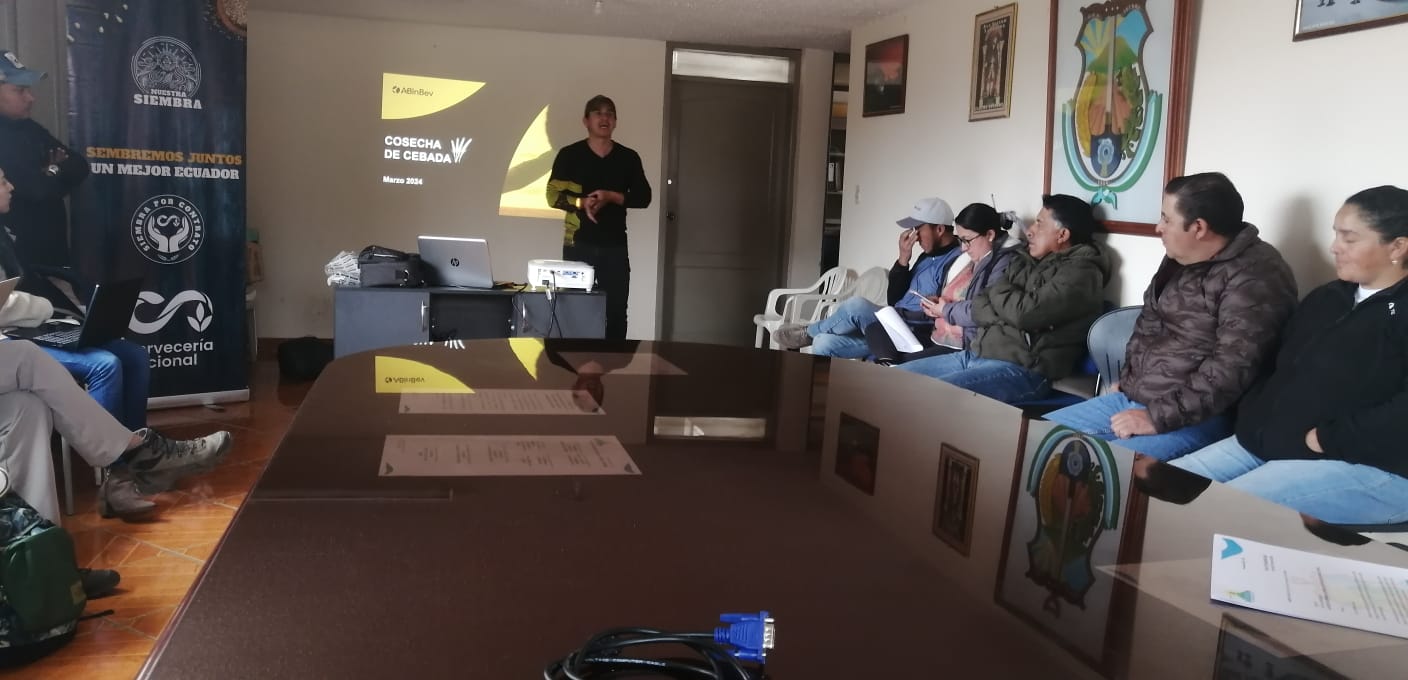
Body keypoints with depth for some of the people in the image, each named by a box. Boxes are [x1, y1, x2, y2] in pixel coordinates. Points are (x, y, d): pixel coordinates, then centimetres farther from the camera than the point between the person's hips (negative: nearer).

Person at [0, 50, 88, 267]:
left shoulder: (29, 128, 11)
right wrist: (59, 172, -4)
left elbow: (80, 165, 11)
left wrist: (55, 172, -10)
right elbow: (39, 188, -25)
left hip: (53, 244, 9)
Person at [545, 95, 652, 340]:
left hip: (615, 245, 1)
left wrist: (612, 197, -12)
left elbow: (643, 197, 5)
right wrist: (582, 203, -18)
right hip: (578, 243, -1)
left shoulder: (629, 157, 7)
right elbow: (553, 195, 0)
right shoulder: (570, 155, 3)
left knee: (616, 310, 0)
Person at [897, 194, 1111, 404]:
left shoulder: (1080, 272, -7)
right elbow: (979, 306, 12)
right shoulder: (1028, 263, 19)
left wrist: (999, 291, 1)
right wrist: (1009, 316, -9)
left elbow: (1025, 312, -20)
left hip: (1022, 369, -9)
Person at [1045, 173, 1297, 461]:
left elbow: (1231, 369, -24)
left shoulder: (1254, 277, -16)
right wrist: (1126, 380, 12)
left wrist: (1159, 417, -23)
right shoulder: (1180, 260, 13)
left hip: (1193, 417, -9)